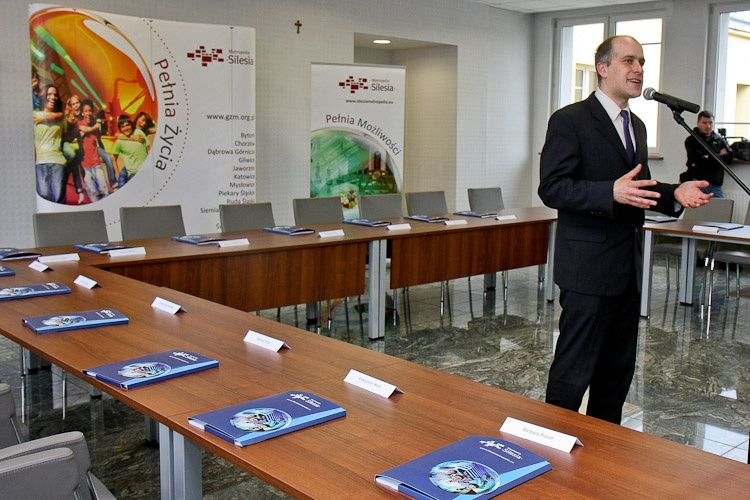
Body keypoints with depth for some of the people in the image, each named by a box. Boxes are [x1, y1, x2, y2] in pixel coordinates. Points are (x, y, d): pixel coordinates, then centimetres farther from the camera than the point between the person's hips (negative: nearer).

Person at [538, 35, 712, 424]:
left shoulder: (636, 126, 18)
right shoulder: (570, 120, -9)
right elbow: (551, 188, -18)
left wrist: (674, 194, 5)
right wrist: (612, 192, -31)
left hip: (627, 268, 9)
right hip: (589, 267, -9)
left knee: (619, 368, 16)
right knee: (574, 370, -3)